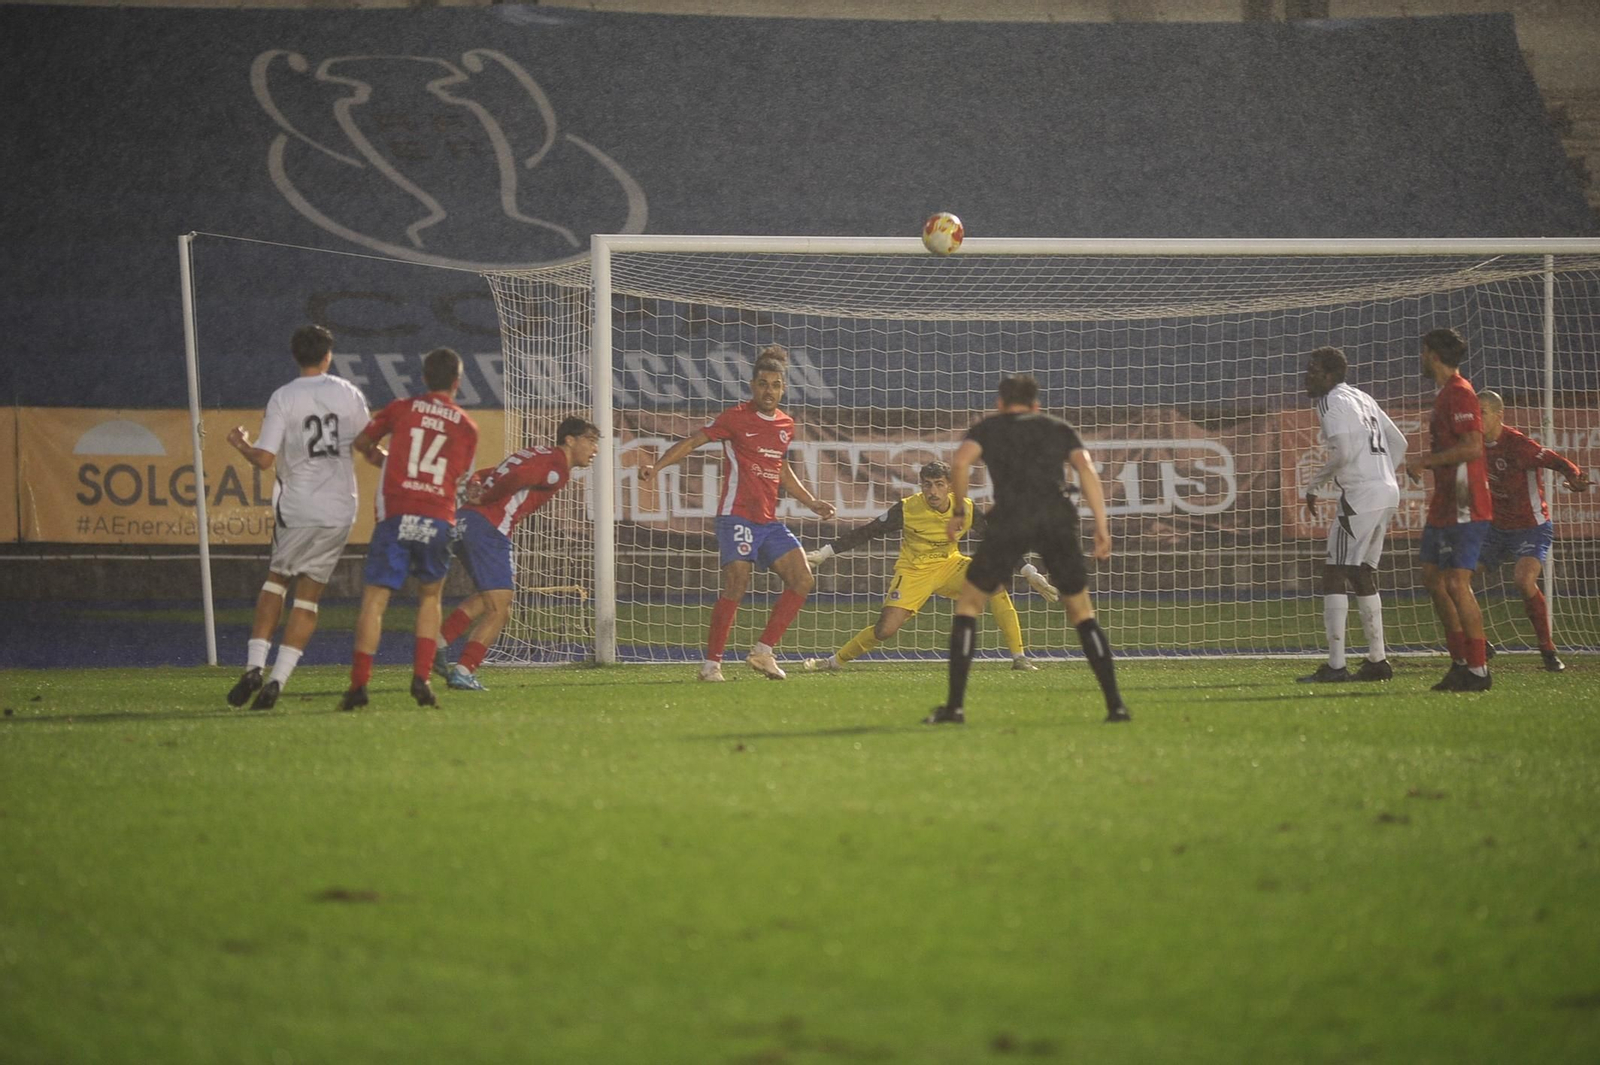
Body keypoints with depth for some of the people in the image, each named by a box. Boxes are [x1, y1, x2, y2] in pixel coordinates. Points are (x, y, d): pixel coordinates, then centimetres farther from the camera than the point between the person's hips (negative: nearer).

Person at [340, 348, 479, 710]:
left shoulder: (401, 409, 8)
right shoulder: (467, 428, 9)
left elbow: (361, 443, 17)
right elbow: (457, 478, 13)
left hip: (396, 516, -1)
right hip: (439, 520, 1)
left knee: (374, 599, -1)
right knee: (430, 597, 20)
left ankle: (359, 683, -10)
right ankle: (421, 678, 8)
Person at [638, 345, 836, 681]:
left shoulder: (786, 425, 15)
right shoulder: (736, 418, -4)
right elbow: (693, 441, -5)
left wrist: (812, 503, 31)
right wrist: (657, 466, -18)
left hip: (769, 522, 7)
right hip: (737, 518, -7)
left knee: (802, 580, -5)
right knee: (735, 588, -16)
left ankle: (763, 652, 3)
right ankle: (711, 663, -6)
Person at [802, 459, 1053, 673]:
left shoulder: (965, 510, -12)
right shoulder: (907, 509, -18)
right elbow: (866, 532, -9)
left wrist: (1031, 573, -7)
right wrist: (824, 553, -11)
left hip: (949, 565, 3)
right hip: (913, 571, -3)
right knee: (885, 629, -20)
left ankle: (1019, 657, -14)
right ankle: (835, 660, 4)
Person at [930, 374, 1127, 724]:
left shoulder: (988, 428, 20)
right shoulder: (1059, 429, 24)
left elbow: (960, 462, 0)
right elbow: (1086, 468, 6)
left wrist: (958, 513, 12)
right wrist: (1102, 527, 2)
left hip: (1010, 521, -2)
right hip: (1058, 518, 2)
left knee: (968, 603, 11)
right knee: (1081, 611, 16)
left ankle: (955, 706, 2)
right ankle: (1116, 705, 6)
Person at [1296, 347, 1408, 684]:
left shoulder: (1333, 402, -7)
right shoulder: (1362, 398, 21)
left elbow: (1344, 452, -19)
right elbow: (1398, 444, 24)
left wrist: (1314, 485, -7)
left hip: (1361, 495, -10)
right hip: (1388, 492, 10)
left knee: (1335, 576, -9)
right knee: (1363, 575, 19)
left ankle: (1335, 665, -16)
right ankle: (1377, 660, 21)